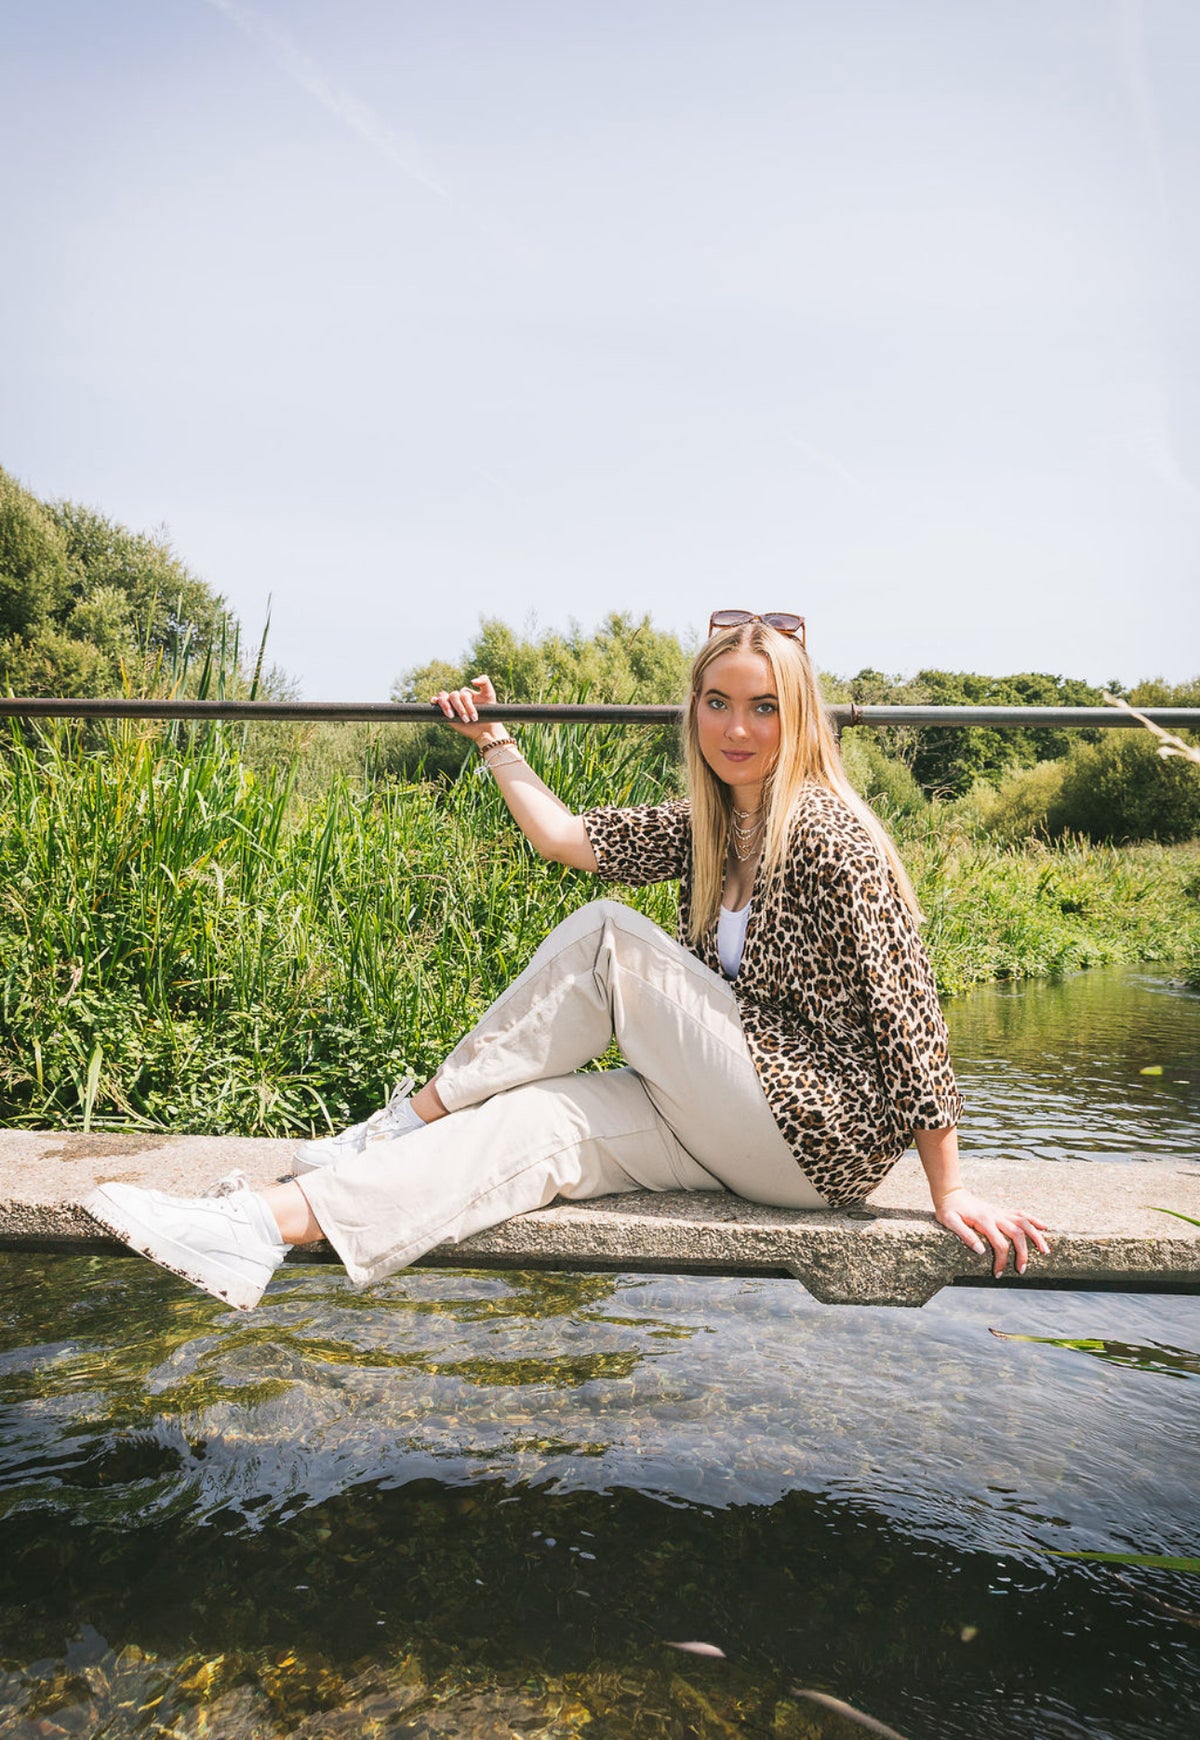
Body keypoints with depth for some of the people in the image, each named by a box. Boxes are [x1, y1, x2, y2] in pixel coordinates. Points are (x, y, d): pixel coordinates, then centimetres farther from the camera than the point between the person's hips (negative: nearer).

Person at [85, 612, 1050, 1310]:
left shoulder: (829, 837, -15)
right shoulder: (708, 824, 8)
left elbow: (908, 1009, -16)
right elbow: (567, 836, 11)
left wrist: (951, 1191, -16)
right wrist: (495, 740, 21)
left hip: (824, 1137, -7)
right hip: (742, 1128, 7)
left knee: (606, 938, -16)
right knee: (543, 1118, -18)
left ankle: (411, 1116, -4)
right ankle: (268, 1224, -25)